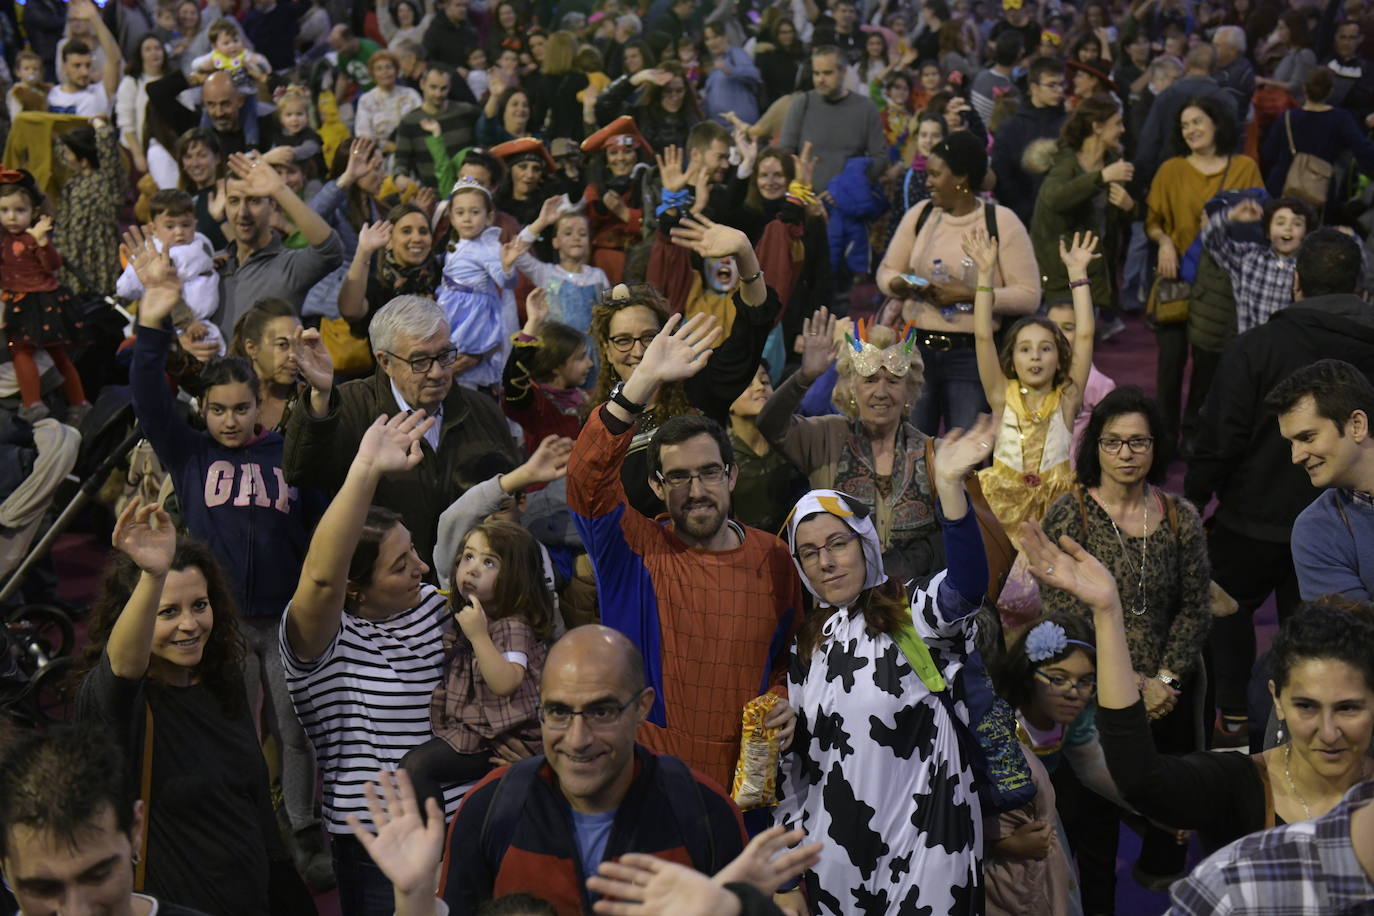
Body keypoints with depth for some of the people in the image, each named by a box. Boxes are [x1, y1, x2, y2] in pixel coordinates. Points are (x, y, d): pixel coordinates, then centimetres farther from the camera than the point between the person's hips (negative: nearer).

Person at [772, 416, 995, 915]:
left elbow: (967, 587, -31)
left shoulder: (913, 612, -8)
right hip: (835, 852, 5)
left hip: (922, 845, -5)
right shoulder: (808, 641, 10)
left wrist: (949, 486, -43)